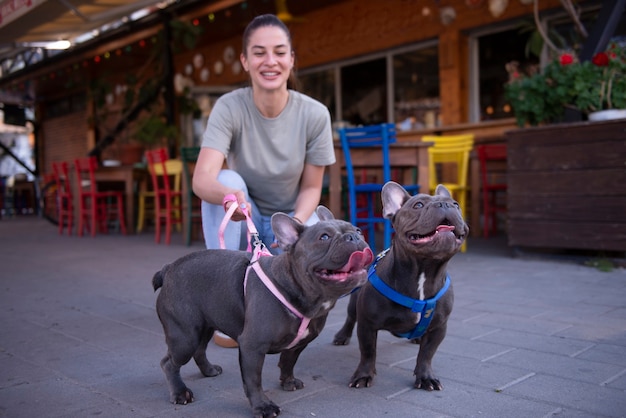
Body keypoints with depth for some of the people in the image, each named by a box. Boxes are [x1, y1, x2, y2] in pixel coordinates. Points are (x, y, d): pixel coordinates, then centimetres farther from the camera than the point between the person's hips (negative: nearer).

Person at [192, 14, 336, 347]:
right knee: (227, 180, -33)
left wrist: (295, 224, -27)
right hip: (245, 220, 0)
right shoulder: (229, 107, -19)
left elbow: (311, 187, -7)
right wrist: (228, 195, -53)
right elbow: (202, 179, -31)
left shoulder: (315, 114, -16)